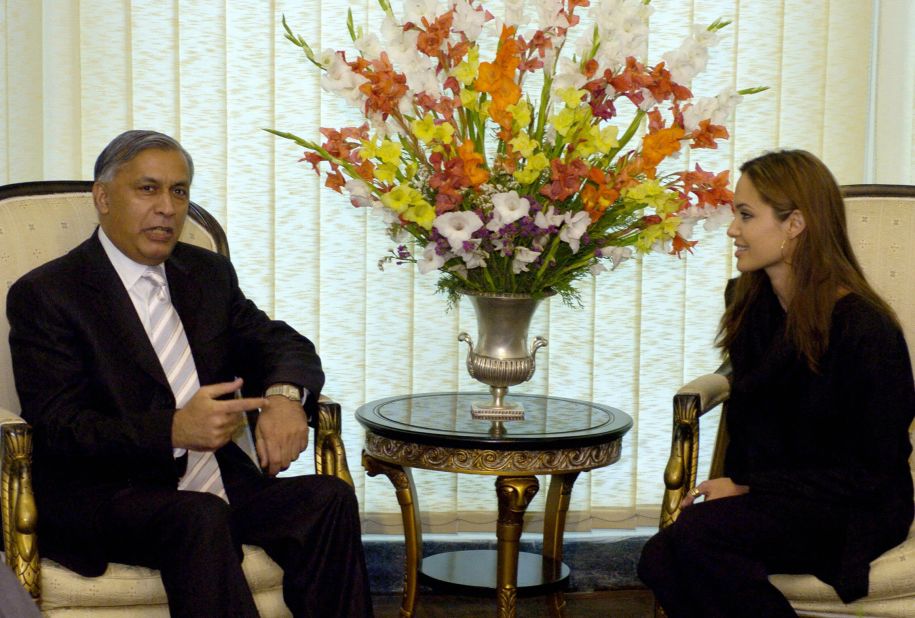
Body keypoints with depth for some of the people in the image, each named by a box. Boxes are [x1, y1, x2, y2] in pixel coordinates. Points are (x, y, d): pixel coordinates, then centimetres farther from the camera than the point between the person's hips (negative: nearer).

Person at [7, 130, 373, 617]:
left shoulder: (209, 273, 17)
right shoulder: (43, 294, -3)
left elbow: (285, 346, 15)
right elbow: (59, 429, -12)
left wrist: (285, 395, -12)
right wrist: (173, 430, -28)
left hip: (219, 485, 6)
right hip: (101, 499, -5)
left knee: (330, 498, -20)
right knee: (199, 518, -36)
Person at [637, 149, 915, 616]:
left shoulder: (865, 328, -16)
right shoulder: (750, 306, 8)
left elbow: (870, 472, -13)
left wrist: (748, 489, -15)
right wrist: (732, 486, -4)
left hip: (850, 510, -6)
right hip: (767, 500, 6)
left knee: (696, 533, -31)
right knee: (658, 559, -24)